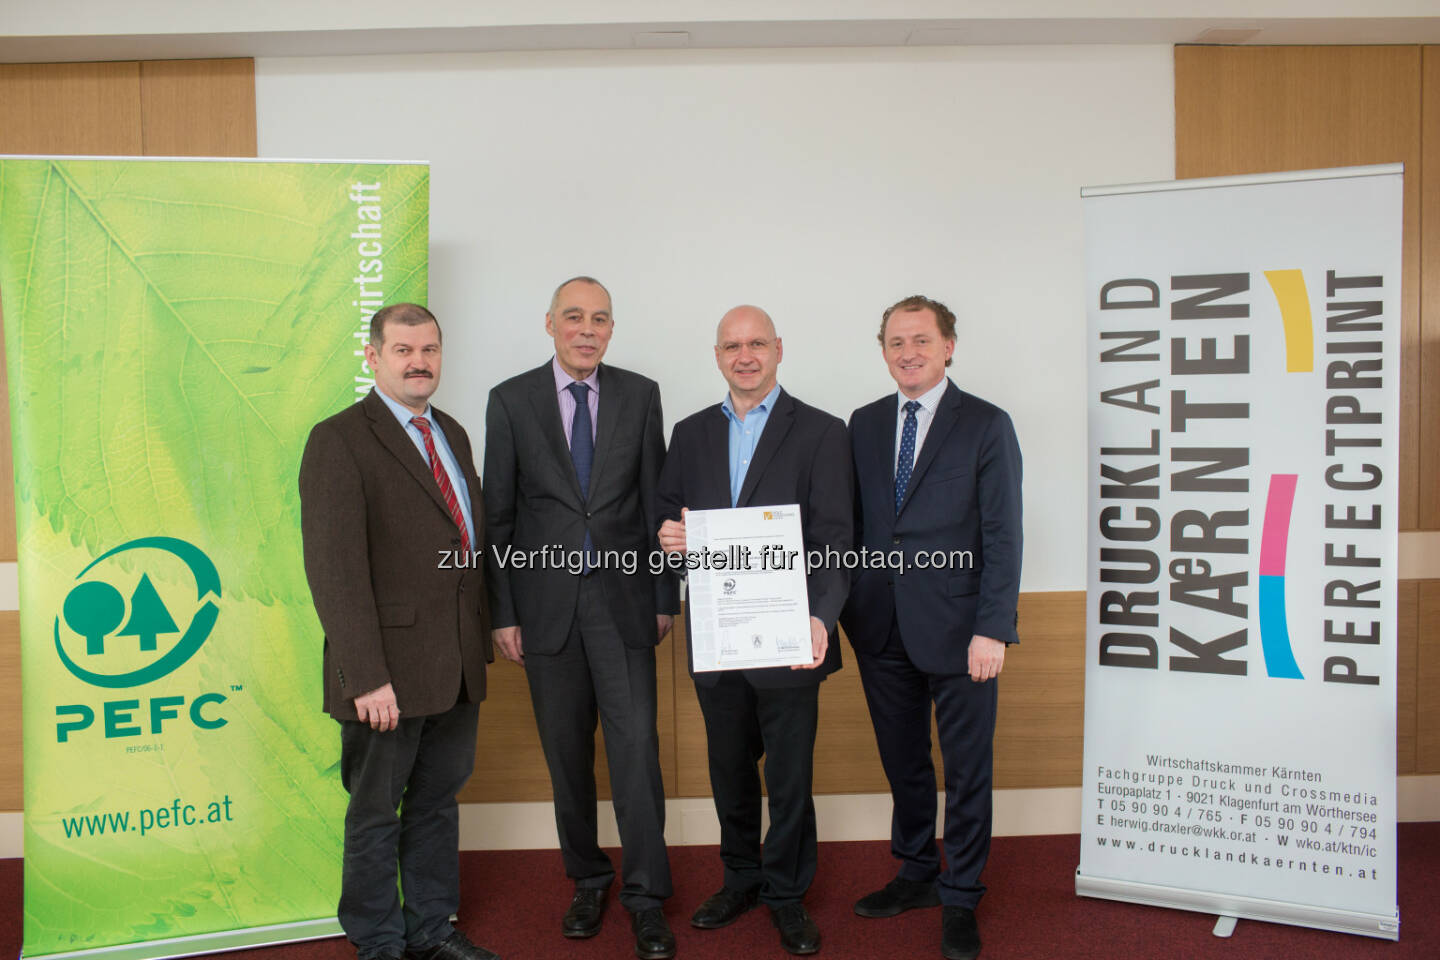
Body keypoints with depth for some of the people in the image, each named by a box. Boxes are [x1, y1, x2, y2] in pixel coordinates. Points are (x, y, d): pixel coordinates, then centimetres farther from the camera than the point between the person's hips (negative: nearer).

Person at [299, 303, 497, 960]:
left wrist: (481, 637, 11)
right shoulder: (339, 440, -10)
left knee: (438, 801, 19)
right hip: (390, 671, -7)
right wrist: (366, 676, -21)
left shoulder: (452, 434, 13)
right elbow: (334, 568, -17)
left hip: (458, 666, 7)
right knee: (375, 813, 11)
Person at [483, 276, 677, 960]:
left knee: (636, 745, -3)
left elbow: (655, 500, 5)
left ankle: (645, 895, 12)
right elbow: (498, 513, 2)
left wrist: (665, 595, 3)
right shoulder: (511, 400, 1)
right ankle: (588, 881, 29)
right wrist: (502, 611, -1)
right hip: (546, 600, 1)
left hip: (623, 597, 0)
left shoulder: (640, 395, 4)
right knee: (567, 755, 10)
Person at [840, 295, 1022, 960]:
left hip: (955, 629, -4)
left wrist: (992, 629, -13)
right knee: (903, 763, 16)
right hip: (880, 628, 4)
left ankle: (960, 901, 24)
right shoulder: (864, 424, 10)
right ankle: (916, 875, 35)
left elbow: (1002, 536, -7)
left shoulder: (986, 425, -3)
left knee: (966, 771, 7)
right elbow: (853, 522, 11)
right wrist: (841, 609, 4)